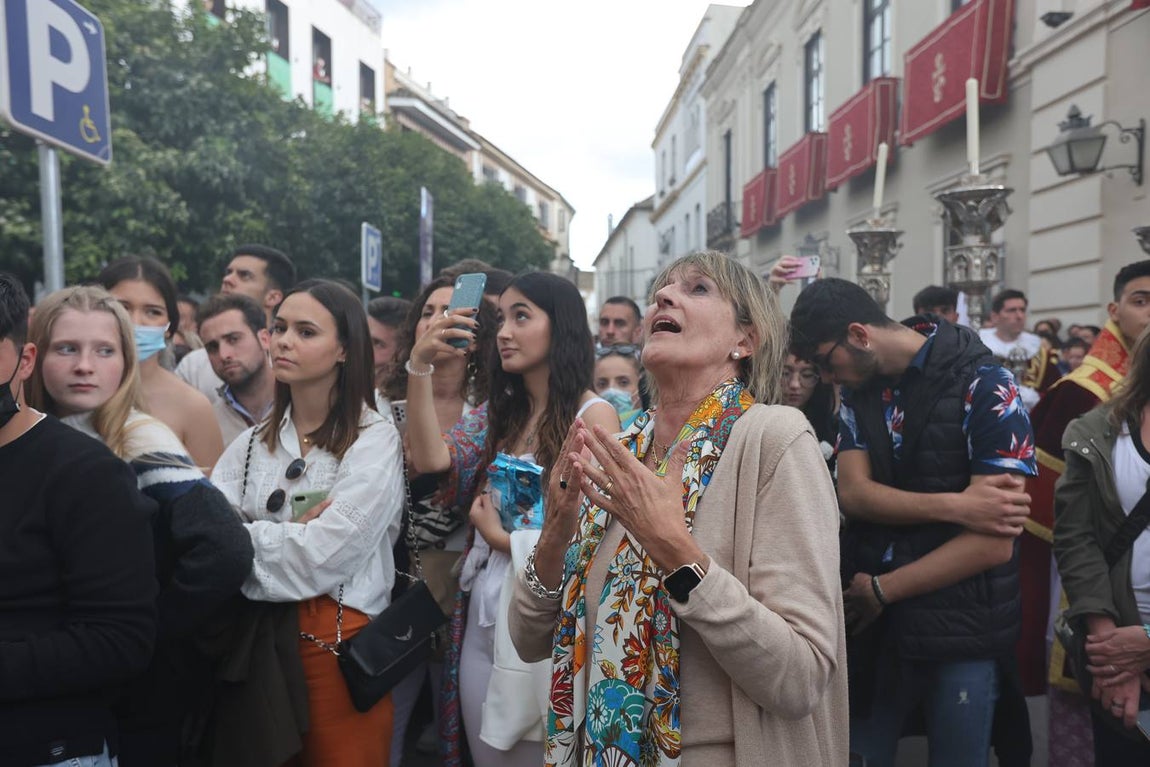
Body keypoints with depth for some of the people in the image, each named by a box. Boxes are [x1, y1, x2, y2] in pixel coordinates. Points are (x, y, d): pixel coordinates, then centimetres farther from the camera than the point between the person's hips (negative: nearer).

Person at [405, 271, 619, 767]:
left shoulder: (592, 415, -9)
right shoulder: (498, 412, 8)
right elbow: (429, 460, -7)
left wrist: (503, 539, -5)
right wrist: (419, 365, -14)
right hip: (481, 616, 6)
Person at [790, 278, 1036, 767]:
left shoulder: (984, 389, -14)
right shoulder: (858, 390, 4)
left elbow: (993, 543, -18)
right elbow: (852, 493, -7)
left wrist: (881, 590, -13)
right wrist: (954, 505, -22)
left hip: (962, 633, -4)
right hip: (875, 625, 5)